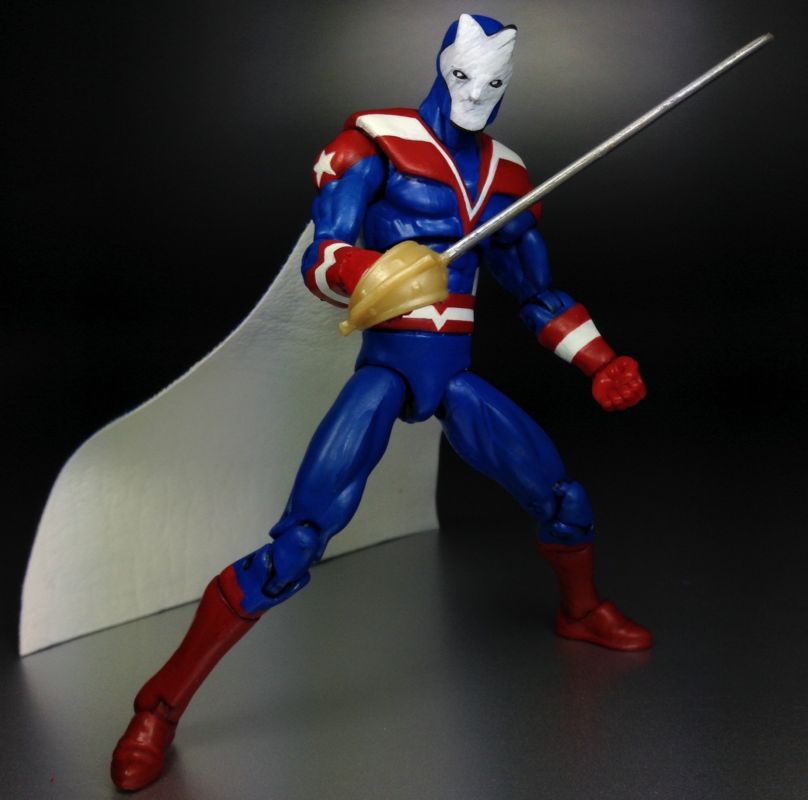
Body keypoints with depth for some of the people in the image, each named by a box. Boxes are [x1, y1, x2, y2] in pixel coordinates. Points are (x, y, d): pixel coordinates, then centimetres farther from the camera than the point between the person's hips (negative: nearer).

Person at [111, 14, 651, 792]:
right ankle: (160, 707, -3)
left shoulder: (504, 173, 12)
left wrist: (601, 364, 13)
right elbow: (319, 258, -13)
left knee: (563, 499, 6)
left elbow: (537, 293, 20)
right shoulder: (378, 142, -5)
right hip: (387, 366, -5)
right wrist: (361, 273, -36)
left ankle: (581, 610, 40)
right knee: (296, 542, -17)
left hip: (456, 374, 6)